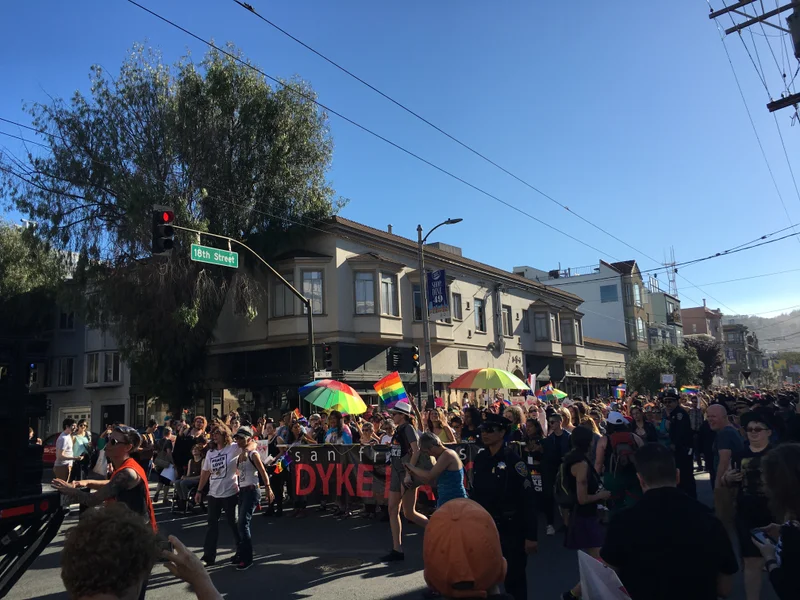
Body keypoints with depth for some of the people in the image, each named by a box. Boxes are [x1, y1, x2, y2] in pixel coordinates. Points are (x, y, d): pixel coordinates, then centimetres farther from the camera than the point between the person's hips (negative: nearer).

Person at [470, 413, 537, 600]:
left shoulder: (513, 460, -16)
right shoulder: (480, 458, 2)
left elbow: (528, 499, -17)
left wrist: (531, 536, -18)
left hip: (510, 529, -5)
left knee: (514, 578, 10)